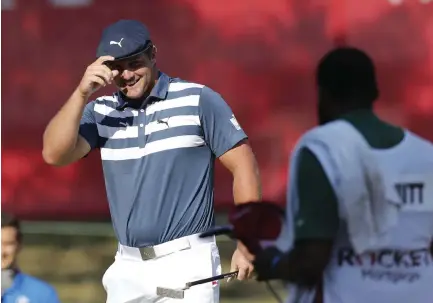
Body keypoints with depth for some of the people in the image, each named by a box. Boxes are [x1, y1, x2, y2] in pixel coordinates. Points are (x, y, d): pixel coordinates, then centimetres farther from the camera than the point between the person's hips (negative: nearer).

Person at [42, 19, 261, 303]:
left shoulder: (198, 100, -2)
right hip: (127, 267, 5)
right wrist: (82, 94, -14)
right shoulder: (101, 112, 9)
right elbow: (54, 154, -4)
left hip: (186, 263, -5)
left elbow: (243, 165, -3)